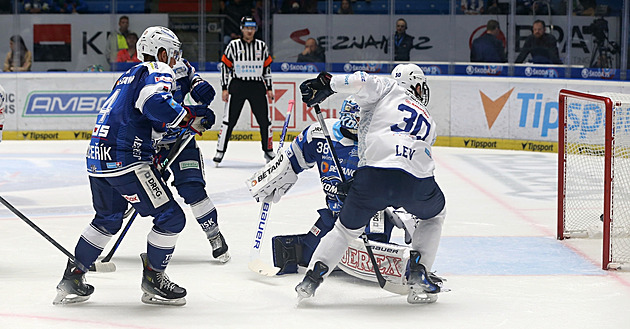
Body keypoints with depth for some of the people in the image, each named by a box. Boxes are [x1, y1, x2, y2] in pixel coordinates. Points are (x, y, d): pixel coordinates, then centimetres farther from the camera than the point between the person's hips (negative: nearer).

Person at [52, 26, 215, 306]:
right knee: (171, 217, -1)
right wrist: (189, 117, -11)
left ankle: (72, 277, 28)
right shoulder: (157, 71, -3)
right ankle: (153, 278, 9)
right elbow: (156, 104, -24)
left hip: (97, 157, 10)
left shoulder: (129, 76, 25)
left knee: (108, 219, 27)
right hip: (125, 159, -10)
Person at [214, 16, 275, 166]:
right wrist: (224, 88, -3)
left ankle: (268, 151, 18)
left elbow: (267, 67, 14)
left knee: (264, 120, 4)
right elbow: (225, 66, 2)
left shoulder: (262, 46, 9)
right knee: (229, 120, -5)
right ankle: (220, 151, 0)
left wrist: (269, 88, 10)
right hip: (237, 85, -2)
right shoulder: (233, 46, 1)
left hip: (257, 86, 2)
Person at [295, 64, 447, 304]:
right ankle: (418, 273, 19)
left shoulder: (389, 89, 21)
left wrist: (326, 84, 6)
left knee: (347, 227, 22)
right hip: (417, 181, 2)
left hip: (374, 174, -1)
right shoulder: (428, 121, 33)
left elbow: (362, 82, -1)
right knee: (434, 215, 34)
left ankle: (312, 277, 10)